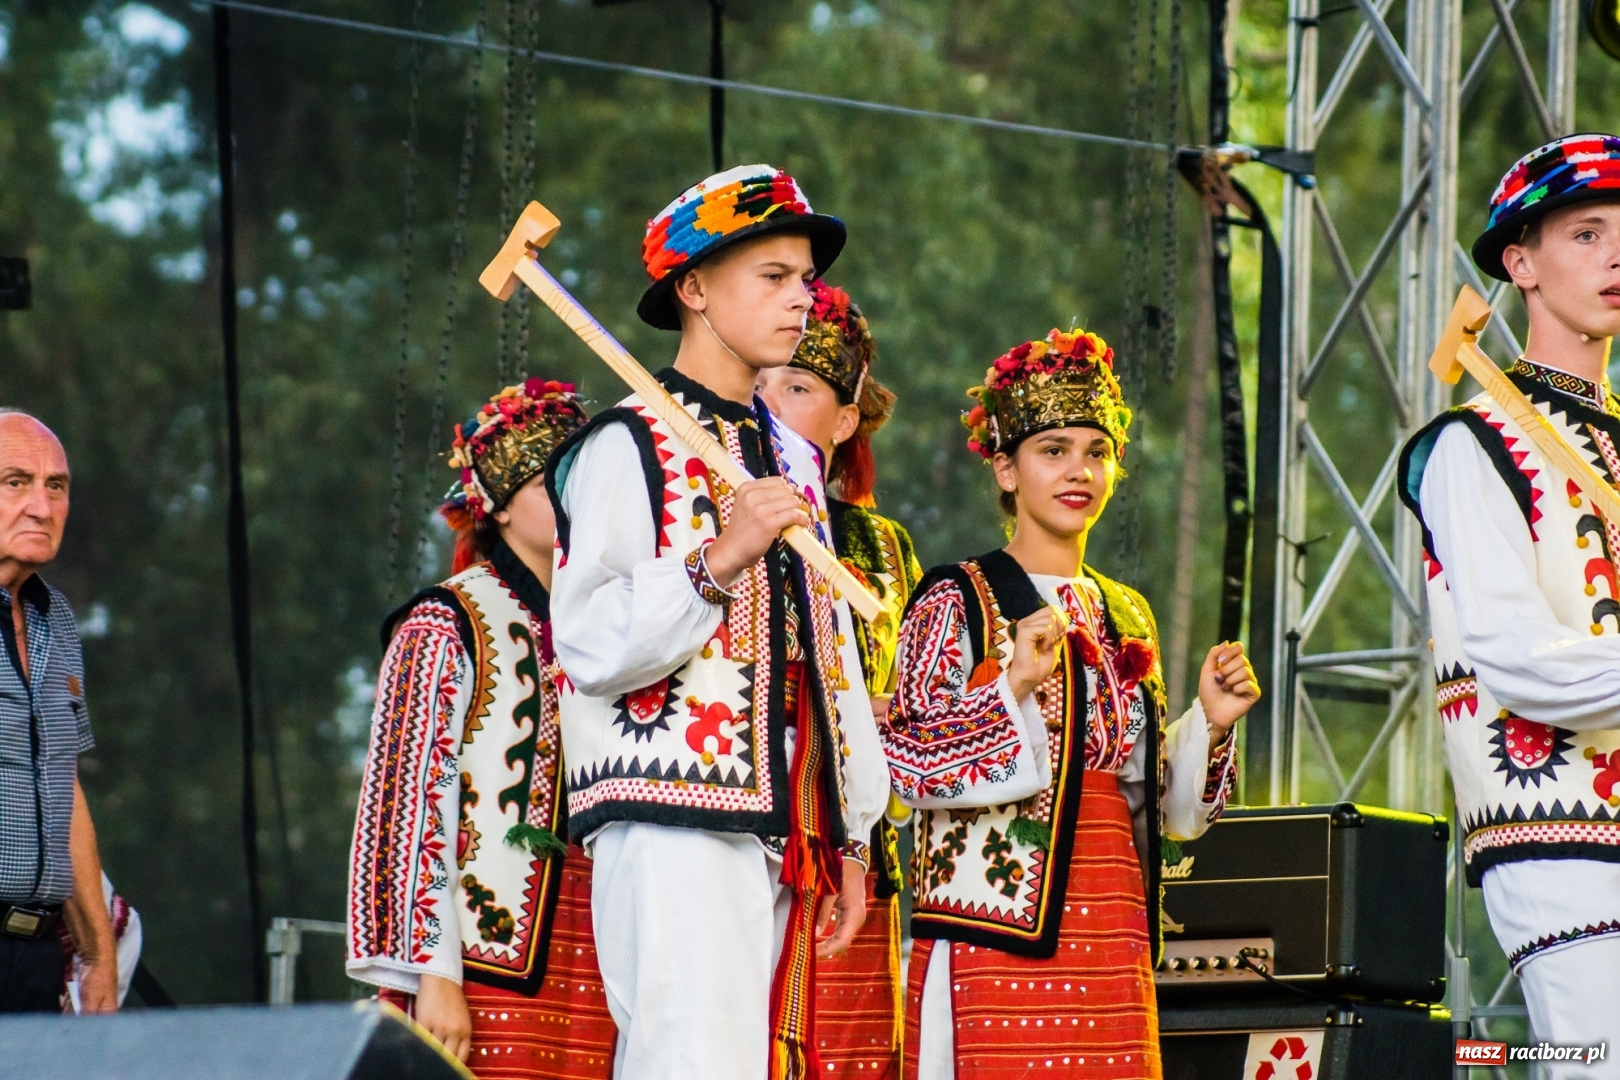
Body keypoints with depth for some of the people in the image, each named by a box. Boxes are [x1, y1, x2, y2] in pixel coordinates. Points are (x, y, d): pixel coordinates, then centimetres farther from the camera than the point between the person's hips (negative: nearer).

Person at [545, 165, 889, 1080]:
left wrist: (850, 835, 20)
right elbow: (591, 646, -13)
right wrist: (719, 560, -22)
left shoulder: (794, 462, 23)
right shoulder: (627, 446, -3)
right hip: (671, 824, -8)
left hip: (778, 834, 8)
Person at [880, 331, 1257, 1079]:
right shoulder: (958, 602, 0)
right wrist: (1013, 688, -21)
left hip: (1112, 933, 6)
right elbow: (903, 761, -11)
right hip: (996, 925, -6)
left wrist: (1208, 722, 4)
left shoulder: (1126, 617, 18)